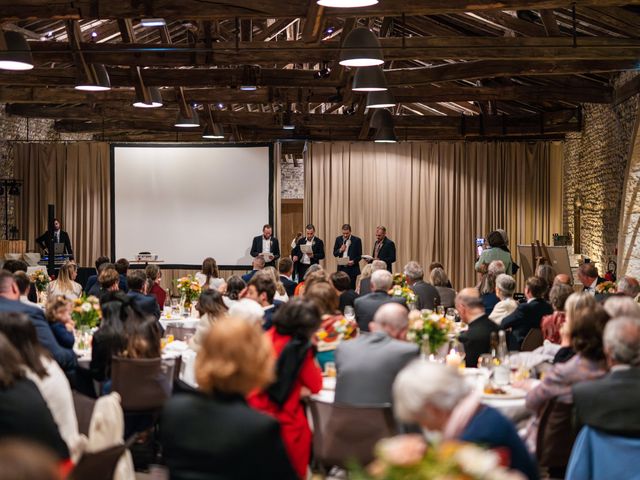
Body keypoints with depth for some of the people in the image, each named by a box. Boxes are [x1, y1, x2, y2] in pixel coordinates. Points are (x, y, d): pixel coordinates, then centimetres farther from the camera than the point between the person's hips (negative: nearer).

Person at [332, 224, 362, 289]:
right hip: (341, 268, 3)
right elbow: (334, 254, 10)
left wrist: (353, 261, -17)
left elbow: (359, 255, 0)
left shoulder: (357, 240, -2)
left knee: (351, 287, -2)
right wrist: (340, 250, -10)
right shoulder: (338, 239, 7)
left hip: (352, 268, -2)